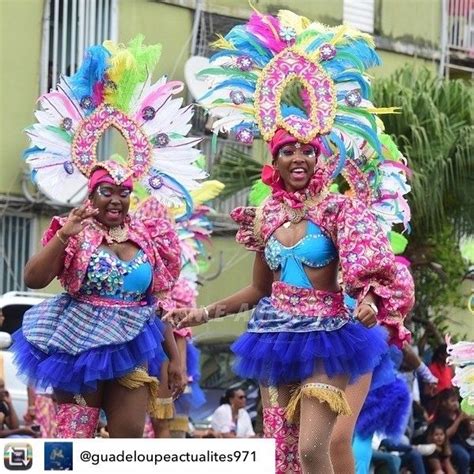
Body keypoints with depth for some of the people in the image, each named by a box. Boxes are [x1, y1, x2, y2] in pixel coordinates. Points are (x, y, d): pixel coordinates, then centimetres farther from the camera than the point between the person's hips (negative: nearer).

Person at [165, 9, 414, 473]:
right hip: (277, 337, 5)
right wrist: (204, 312, 14)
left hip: (324, 335, -5)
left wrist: (367, 300, -34)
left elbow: (364, 271, -12)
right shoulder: (266, 215, 8)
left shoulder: (337, 207, -6)